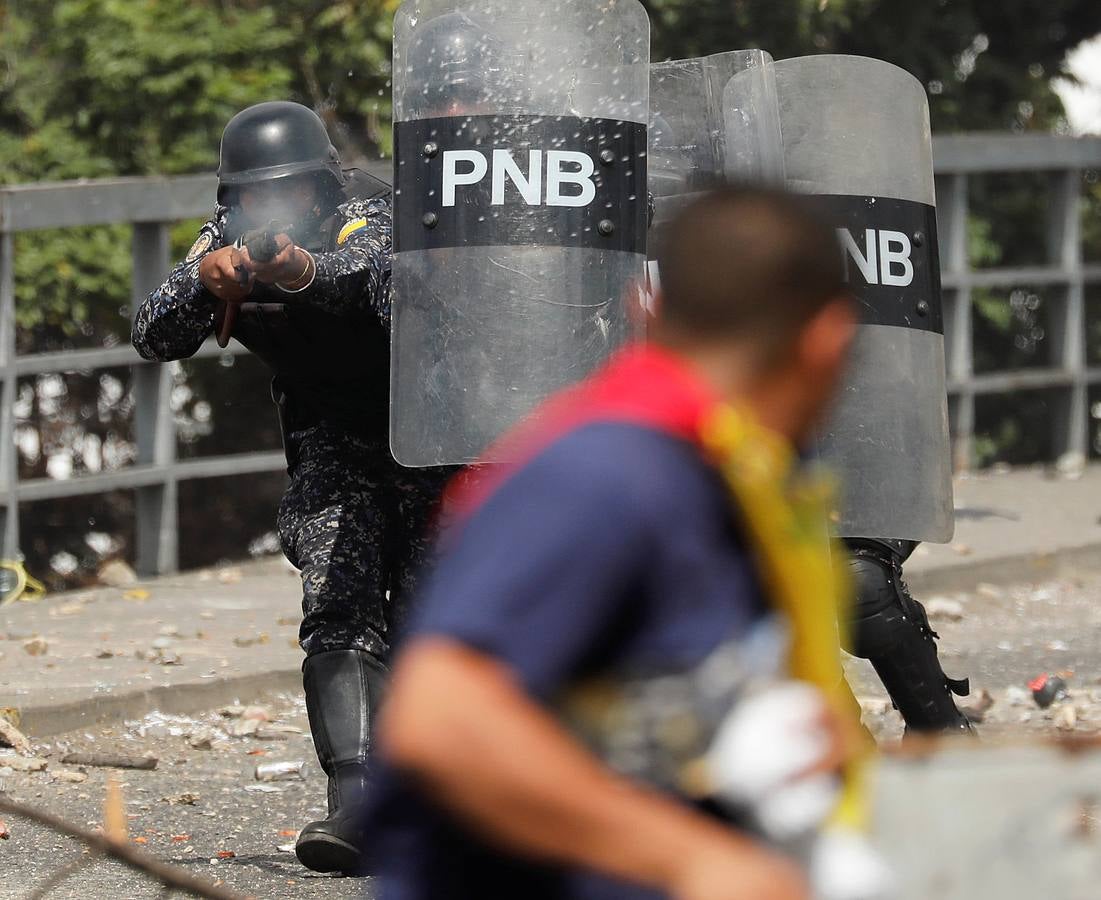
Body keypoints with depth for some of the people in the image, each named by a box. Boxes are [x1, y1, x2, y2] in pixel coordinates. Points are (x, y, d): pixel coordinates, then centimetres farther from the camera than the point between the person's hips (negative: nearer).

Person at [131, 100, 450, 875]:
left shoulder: (367, 215, -22)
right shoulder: (231, 239, -8)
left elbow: (371, 272, -45)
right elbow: (157, 339, -17)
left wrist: (305, 270, -66)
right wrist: (202, 282, -38)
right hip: (331, 445, 3)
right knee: (339, 610, -16)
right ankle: (355, 798, -28)